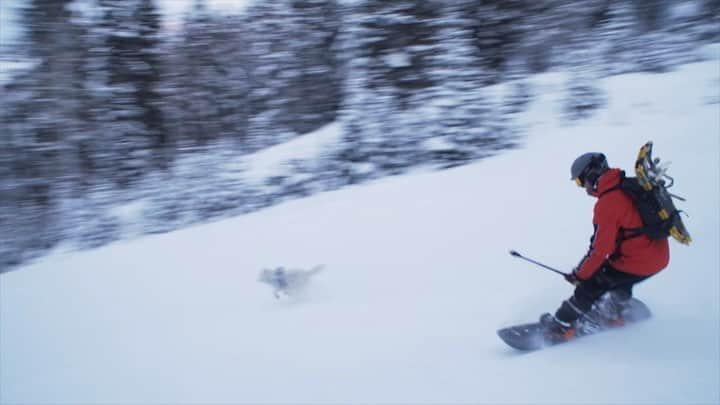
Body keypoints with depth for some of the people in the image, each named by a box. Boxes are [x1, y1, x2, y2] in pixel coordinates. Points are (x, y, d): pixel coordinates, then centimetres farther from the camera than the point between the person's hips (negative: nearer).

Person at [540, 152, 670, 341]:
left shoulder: (607, 203, -19)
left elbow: (600, 248, -18)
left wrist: (580, 274, -4)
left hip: (638, 264, -8)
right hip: (660, 256, 8)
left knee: (591, 285, 5)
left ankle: (560, 324, 14)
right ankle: (623, 304, 40)